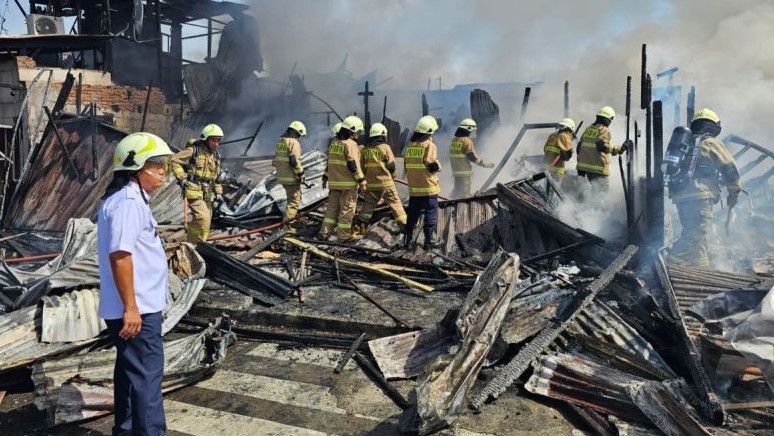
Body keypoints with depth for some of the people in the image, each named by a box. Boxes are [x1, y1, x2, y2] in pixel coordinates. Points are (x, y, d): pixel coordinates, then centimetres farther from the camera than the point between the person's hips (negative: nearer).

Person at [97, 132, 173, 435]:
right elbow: (119, 255, -26)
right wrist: (131, 308, -25)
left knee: (130, 370, 19)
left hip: (135, 307, 11)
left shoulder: (128, 199, 15)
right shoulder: (128, 202, -18)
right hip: (137, 309, -11)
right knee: (147, 374, -4)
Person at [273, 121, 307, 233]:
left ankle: (290, 217, 33)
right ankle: (286, 225, -6)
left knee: (293, 198, 25)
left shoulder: (280, 142, 13)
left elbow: (276, 160, 18)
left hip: (282, 176, 9)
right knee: (294, 201, -2)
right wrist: (301, 174, -12)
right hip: (291, 177, -9)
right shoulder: (294, 143, -15)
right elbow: (295, 161, -22)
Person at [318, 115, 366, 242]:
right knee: (347, 209, 0)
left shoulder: (334, 142, 12)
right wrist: (361, 181, -14)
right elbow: (353, 165, -18)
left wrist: (325, 178, 25)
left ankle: (324, 232, 11)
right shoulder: (350, 144, -12)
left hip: (334, 181, 7)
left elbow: (330, 162, 19)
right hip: (348, 183, -7)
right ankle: (344, 236, 5)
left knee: (332, 207, 13)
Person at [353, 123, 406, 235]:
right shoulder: (385, 147, -6)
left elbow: (362, 167, 8)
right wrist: (392, 175, 13)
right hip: (386, 182, -4)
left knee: (368, 205, 12)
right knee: (395, 204, 5)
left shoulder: (365, 149, 5)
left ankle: (358, 226, 11)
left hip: (371, 183, 4)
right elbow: (391, 165, -6)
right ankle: (404, 225, 7)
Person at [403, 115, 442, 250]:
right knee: (431, 213, 5)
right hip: (428, 187, -5)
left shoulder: (409, 145, 7)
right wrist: (438, 166, 4)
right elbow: (432, 166, -17)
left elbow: (406, 166, 12)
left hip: (413, 188, 5)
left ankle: (408, 240, 14)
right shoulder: (429, 145, -11)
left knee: (413, 214, 12)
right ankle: (430, 240, 8)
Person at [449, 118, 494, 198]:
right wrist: (485, 164, -8)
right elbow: (473, 157, -16)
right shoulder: (467, 141, -14)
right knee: (465, 192, 0)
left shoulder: (454, 140, 9)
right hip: (465, 172, -7)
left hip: (455, 171, 7)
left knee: (457, 190, 18)